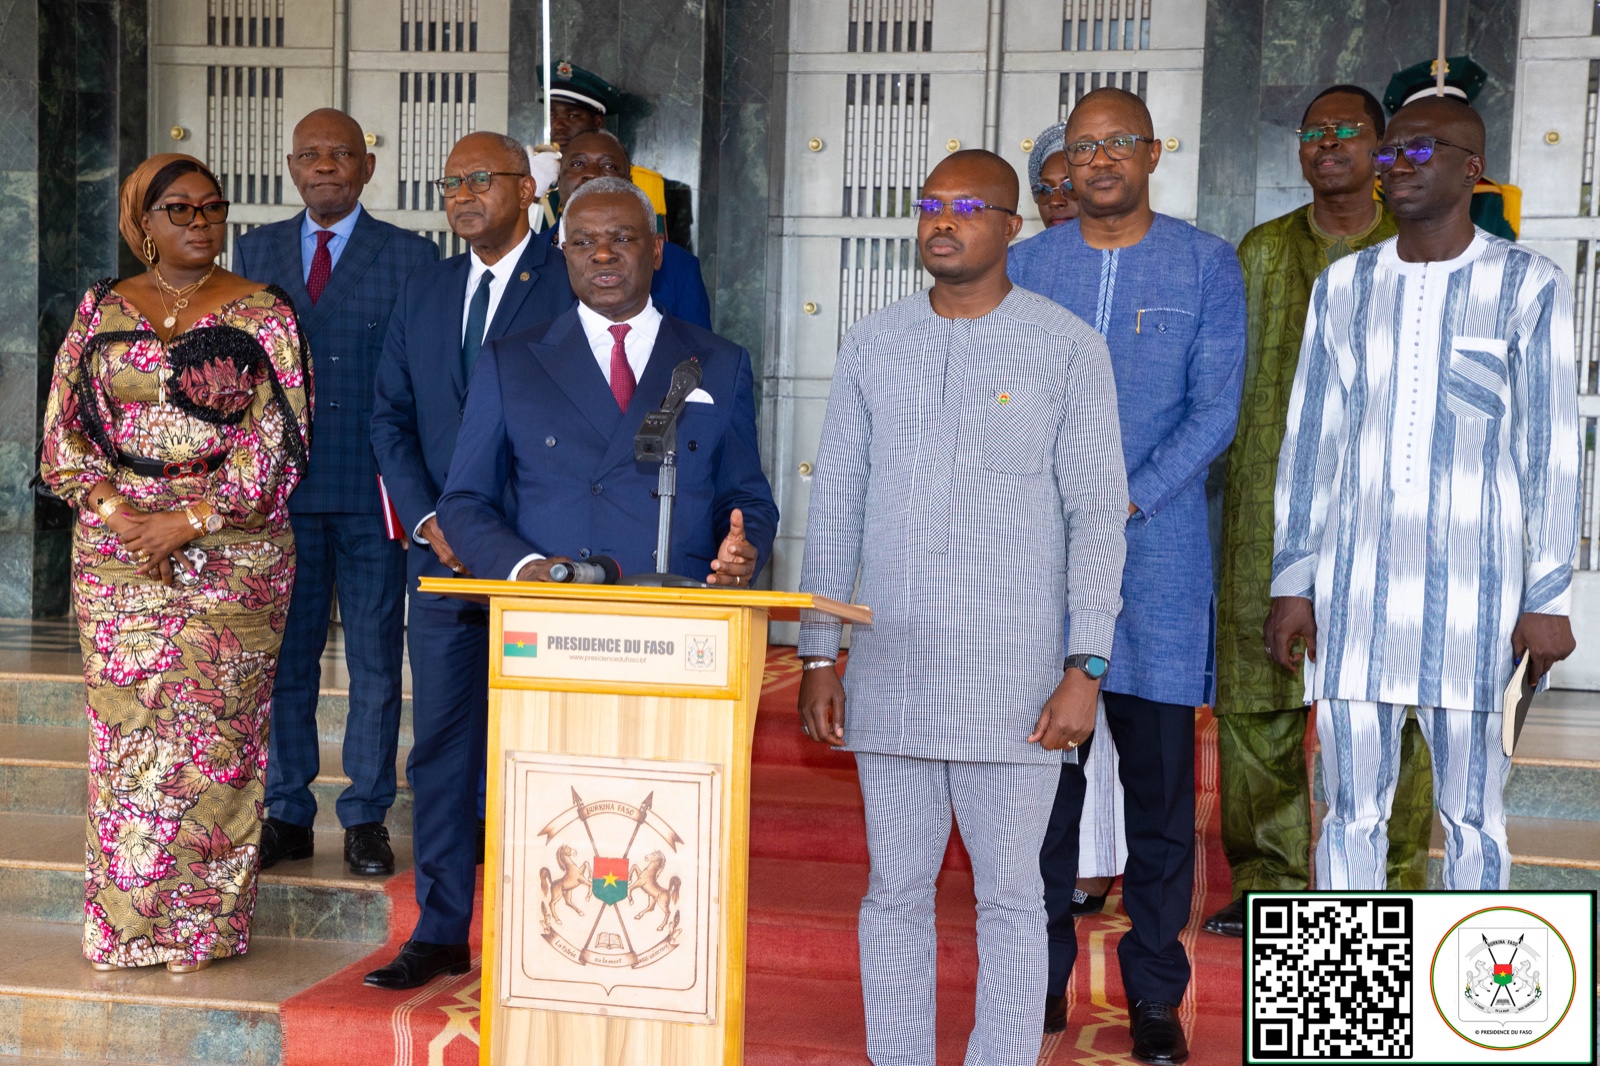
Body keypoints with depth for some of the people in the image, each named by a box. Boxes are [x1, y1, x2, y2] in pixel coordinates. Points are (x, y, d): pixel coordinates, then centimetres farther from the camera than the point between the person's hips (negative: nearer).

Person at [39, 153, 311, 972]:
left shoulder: (263, 314, 2)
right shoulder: (101, 312, 12)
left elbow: (277, 437, -5)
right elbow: (64, 427, 9)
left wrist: (190, 520, -12)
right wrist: (112, 507, -9)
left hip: (231, 550, -2)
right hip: (115, 552, 3)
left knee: (214, 724, -2)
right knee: (123, 723, 2)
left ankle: (203, 919, 7)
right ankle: (125, 919, 12)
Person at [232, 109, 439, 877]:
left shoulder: (411, 256, 2)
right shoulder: (256, 250, 12)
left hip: (373, 491, -2)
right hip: (279, 487, 3)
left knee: (374, 660, 5)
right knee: (283, 657, 8)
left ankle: (367, 818, 15)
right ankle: (287, 815, 19)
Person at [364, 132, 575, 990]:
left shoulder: (572, 285, -3)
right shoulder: (425, 289, 15)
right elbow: (392, 415, 13)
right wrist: (430, 519, -1)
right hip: (441, 552, 5)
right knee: (440, 742, 7)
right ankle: (440, 930, 17)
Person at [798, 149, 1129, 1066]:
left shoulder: (1068, 349, 0)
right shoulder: (874, 344, 9)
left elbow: (1097, 513, -2)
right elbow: (836, 501, 11)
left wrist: (1085, 668, -9)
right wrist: (820, 655, 6)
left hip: (1011, 673, -3)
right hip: (890, 669, 3)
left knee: (1009, 895, 4)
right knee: (895, 890, 9)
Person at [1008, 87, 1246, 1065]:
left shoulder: (1207, 266, 5)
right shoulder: (1028, 264, 11)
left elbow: (1214, 411, -2)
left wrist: (1124, 502, -13)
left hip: (1158, 551, -2)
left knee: (1160, 779, 2)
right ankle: (1044, 976, 21)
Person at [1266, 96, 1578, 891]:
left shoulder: (1527, 285, 1)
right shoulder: (1343, 286, 10)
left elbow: (1550, 449, 0)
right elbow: (1309, 439, 11)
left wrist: (1548, 599, -4)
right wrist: (1291, 583, 8)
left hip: (1472, 585, -3)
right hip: (1353, 583, 3)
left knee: (1472, 813, 5)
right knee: (1350, 809, 6)